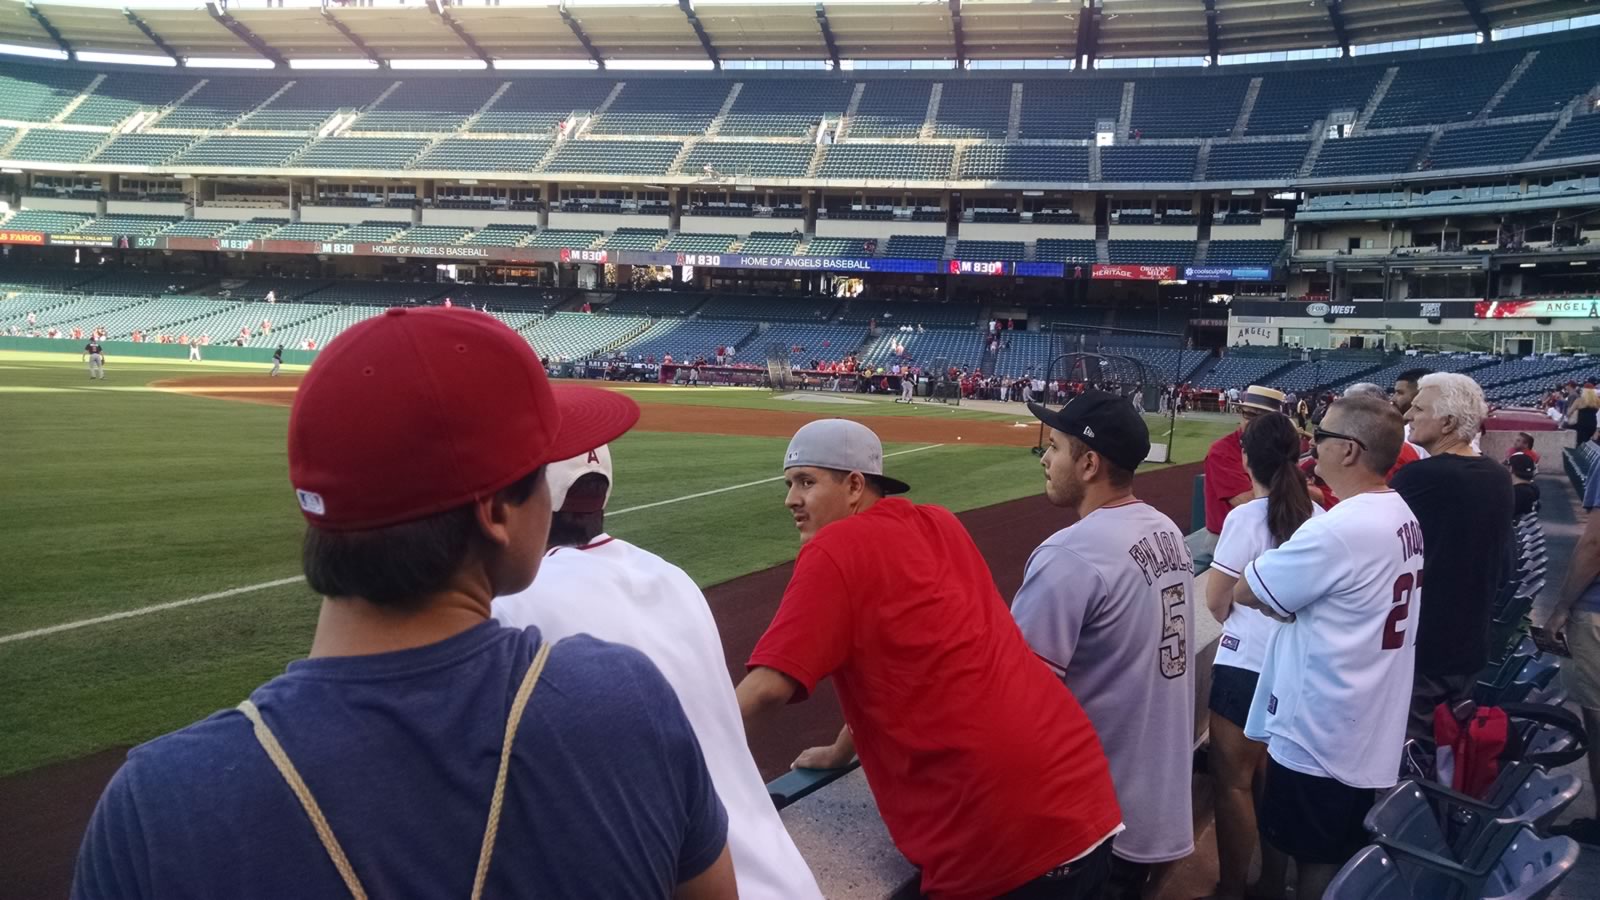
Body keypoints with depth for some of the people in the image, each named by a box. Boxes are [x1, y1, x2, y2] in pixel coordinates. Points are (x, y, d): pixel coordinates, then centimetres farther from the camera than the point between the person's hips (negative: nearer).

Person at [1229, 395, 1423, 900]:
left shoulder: (1338, 530, -26)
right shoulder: (1402, 517, 4)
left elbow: (1243, 592, -17)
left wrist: (1283, 604, 2)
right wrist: (1288, 596, -3)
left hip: (1322, 738, -8)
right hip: (1371, 733, 8)